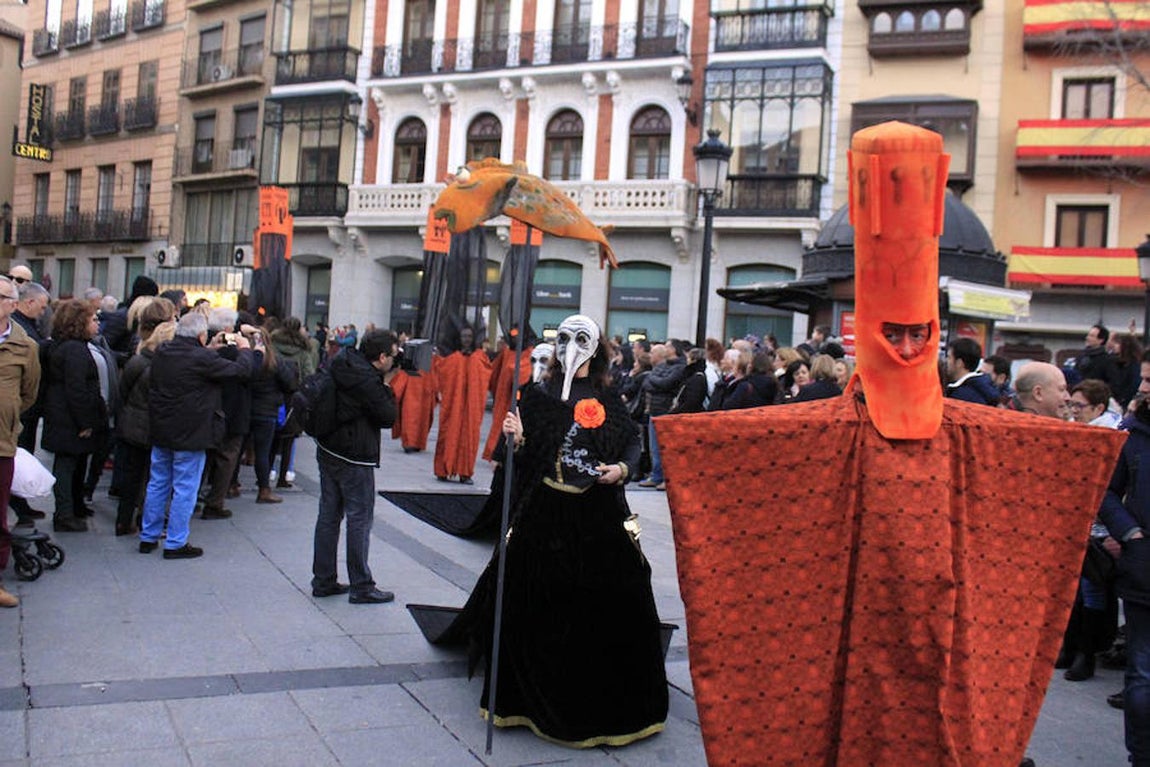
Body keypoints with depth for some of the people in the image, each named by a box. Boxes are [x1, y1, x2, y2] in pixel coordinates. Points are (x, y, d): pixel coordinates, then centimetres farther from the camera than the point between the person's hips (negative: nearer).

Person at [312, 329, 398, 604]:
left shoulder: (342, 365, 4)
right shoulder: (367, 381, -21)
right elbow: (388, 417, -13)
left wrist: (382, 384, 4)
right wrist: (387, 385, -4)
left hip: (328, 450, 9)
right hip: (354, 458, -9)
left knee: (329, 514, 14)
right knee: (360, 519, 0)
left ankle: (323, 581, 22)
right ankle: (361, 587, 6)